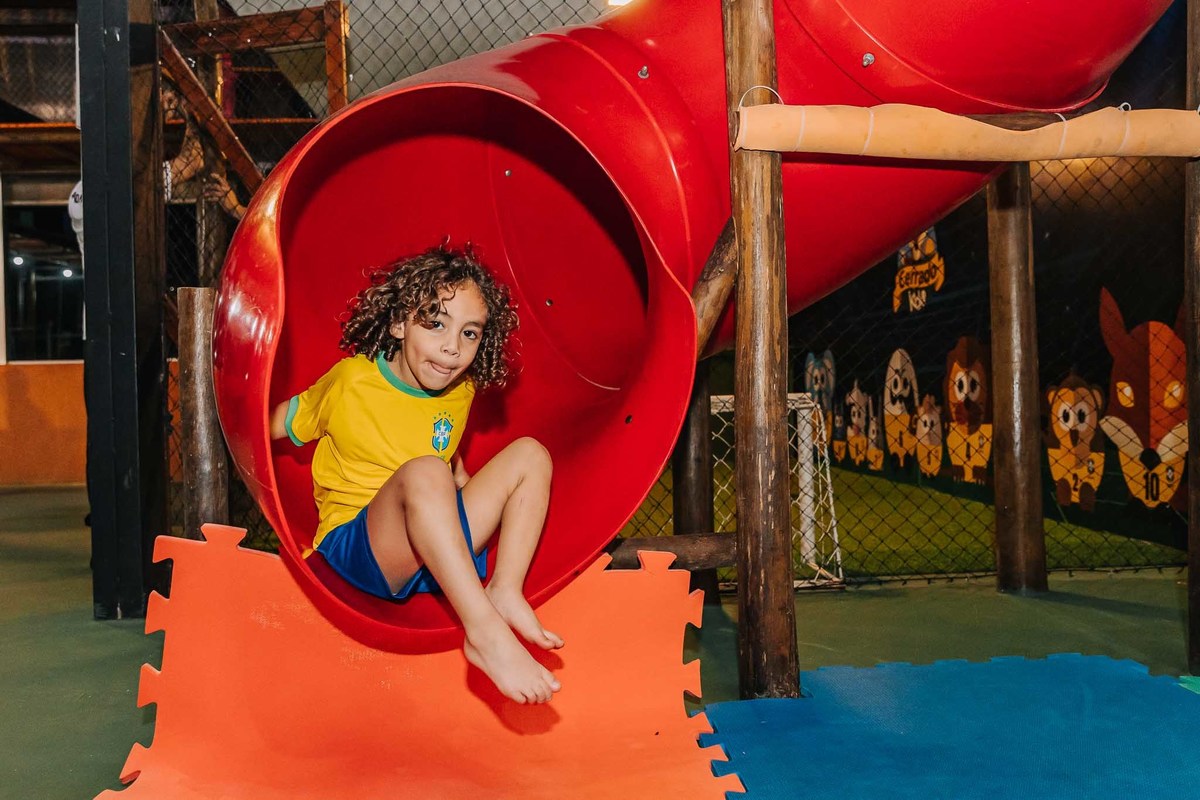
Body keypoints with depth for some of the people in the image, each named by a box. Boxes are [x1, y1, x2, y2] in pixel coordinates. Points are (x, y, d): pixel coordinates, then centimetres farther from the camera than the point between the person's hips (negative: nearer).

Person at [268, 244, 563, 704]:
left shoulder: (460, 392, 7)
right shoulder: (352, 380, -7)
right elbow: (273, 427, -1)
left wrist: (480, 504, 10)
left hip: (439, 555, 6)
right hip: (354, 548, -6)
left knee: (529, 455, -4)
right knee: (422, 472, -35)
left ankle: (505, 590, -23)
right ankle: (485, 632, -43)